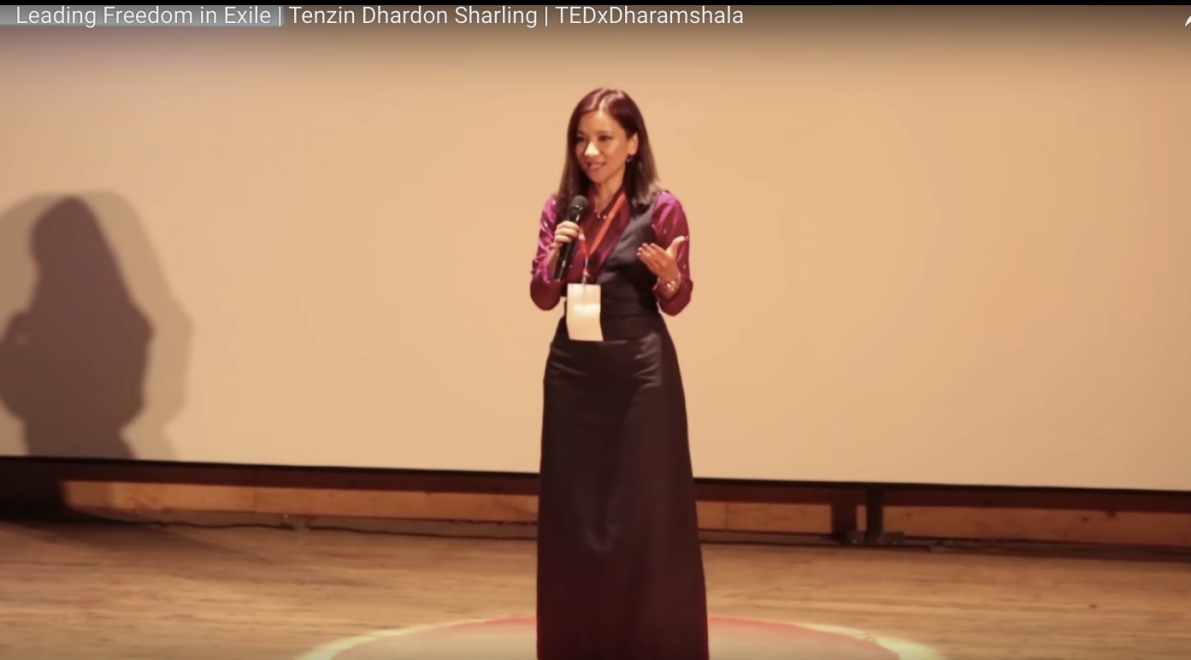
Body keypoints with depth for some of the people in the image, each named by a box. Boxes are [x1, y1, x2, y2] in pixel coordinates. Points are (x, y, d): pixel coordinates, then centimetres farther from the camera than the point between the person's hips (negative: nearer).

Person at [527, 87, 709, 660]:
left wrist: (670, 275, -22)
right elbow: (543, 297, 5)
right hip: (573, 370, 4)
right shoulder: (561, 207, 5)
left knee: (644, 515, -1)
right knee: (572, 512, 7)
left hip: (640, 370, -4)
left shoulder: (661, 208, -6)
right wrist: (555, 257, -14)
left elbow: (676, 303, -1)